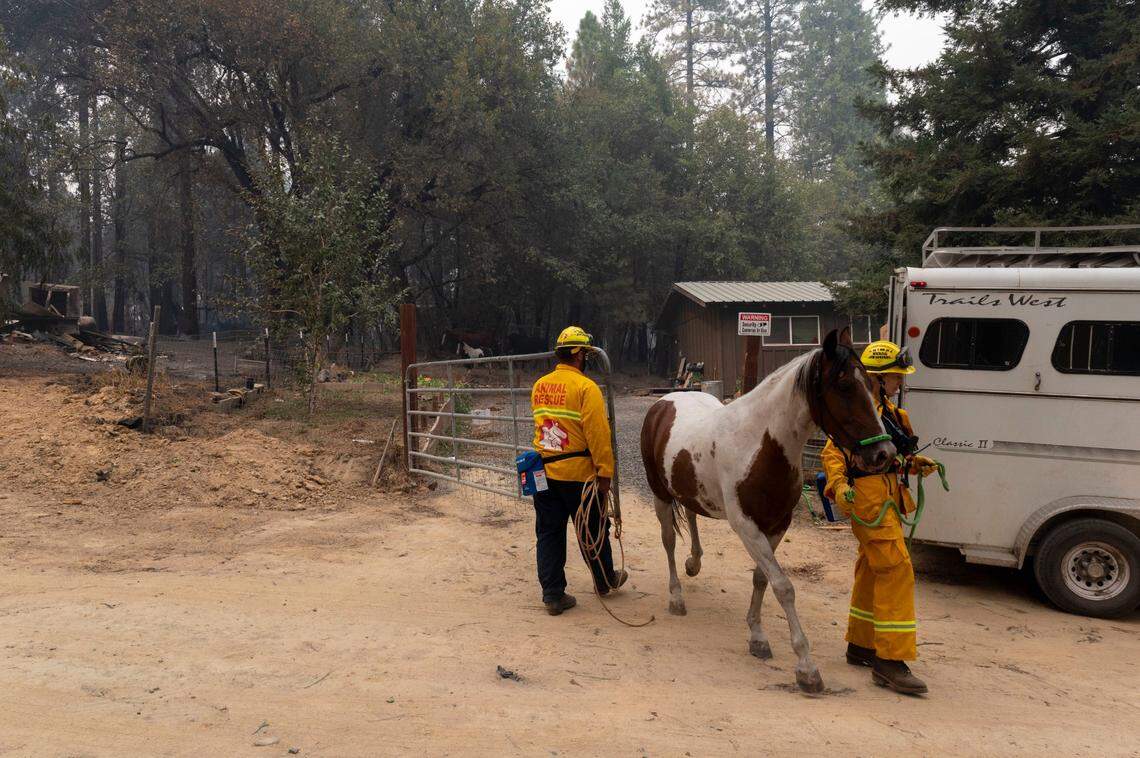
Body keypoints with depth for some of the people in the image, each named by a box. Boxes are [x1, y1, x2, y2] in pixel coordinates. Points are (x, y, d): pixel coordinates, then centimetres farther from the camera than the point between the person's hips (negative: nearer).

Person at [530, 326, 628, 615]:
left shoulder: (539, 386, 5)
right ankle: (605, 580, 33)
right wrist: (605, 472, -15)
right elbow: (598, 434, -19)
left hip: (544, 472, 5)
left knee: (548, 533, 11)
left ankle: (553, 595, 13)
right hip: (578, 473, -5)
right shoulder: (586, 387, -15)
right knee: (593, 529, 14)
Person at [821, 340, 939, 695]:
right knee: (897, 570, -14)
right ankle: (890, 661, -12)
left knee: (872, 571, 17)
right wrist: (838, 485, -33)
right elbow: (832, 452, -19)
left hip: (889, 498, 10)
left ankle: (861, 645, 30)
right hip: (869, 497, -10)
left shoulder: (889, 411, 17)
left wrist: (916, 463, 7)